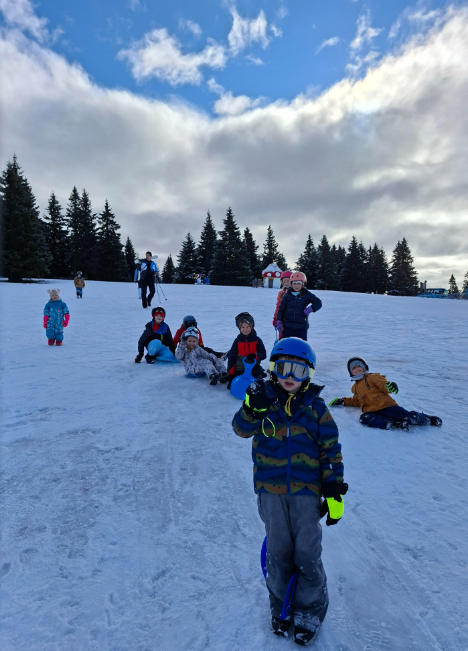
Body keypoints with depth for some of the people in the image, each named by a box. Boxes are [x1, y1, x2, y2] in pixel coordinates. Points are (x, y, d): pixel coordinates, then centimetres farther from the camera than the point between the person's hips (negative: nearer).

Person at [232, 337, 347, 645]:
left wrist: (335, 492, -2)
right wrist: (253, 408, -33)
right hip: (270, 490, 1)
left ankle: (311, 610, 30)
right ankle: (281, 606, 38)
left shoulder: (316, 408, -2)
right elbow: (242, 429, -13)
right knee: (278, 553, 13)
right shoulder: (266, 401, -2)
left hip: (306, 491, -1)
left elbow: (331, 452, 1)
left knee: (307, 555, 4)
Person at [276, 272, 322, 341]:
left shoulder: (307, 295, 0)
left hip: (301, 326, -1)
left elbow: (318, 303, 2)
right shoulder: (287, 295, 4)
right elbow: (281, 309, 7)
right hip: (287, 326, 1)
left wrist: (311, 308, -15)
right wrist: (279, 321, 0)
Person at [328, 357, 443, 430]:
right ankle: (395, 424, -33)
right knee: (364, 418, -32)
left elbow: (383, 385, -5)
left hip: (385, 405, -3)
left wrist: (389, 386, -29)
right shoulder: (355, 387, 28)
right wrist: (342, 401, 25)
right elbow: (356, 401, 36)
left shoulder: (373, 377, 10)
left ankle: (429, 419, 14)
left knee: (410, 416, -18)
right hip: (372, 411, 3)